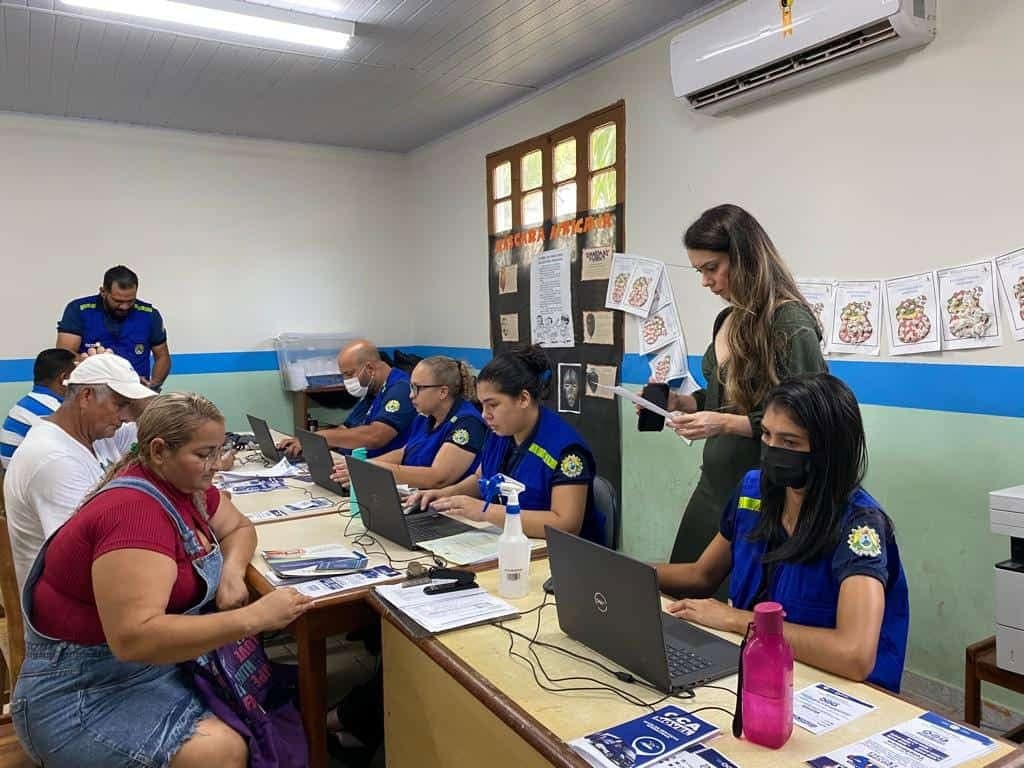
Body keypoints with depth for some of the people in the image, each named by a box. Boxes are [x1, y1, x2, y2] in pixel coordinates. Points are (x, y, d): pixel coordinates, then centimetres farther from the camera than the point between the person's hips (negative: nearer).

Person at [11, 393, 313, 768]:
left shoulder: (183, 484, 0)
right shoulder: (134, 511, -27)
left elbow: (239, 527, 14)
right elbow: (133, 638, -36)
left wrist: (232, 572, -8)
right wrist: (253, 617, -35)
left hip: (159, 658, 8)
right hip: (85, 690, -8)